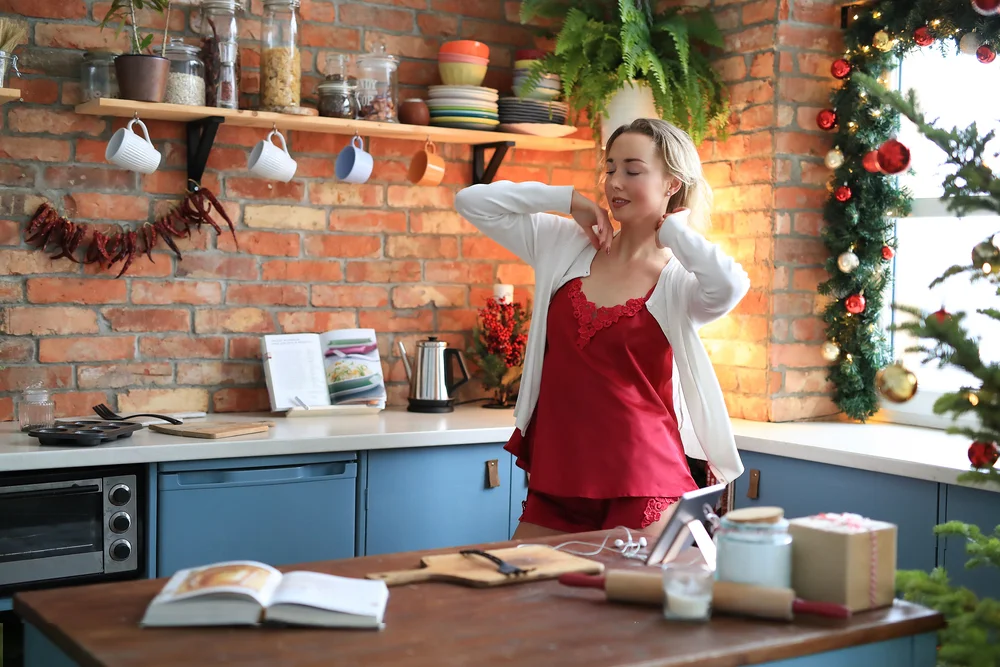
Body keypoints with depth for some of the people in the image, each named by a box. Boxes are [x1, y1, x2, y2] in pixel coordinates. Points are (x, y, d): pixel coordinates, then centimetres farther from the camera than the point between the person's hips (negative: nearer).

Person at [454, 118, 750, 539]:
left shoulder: (681, 284, -4)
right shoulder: (565, 247, 7)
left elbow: (731, 286, -28)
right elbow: (472, 203, 6)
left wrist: (672, 227, -10)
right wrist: (567, 198, 0)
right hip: (555, 479, 4)